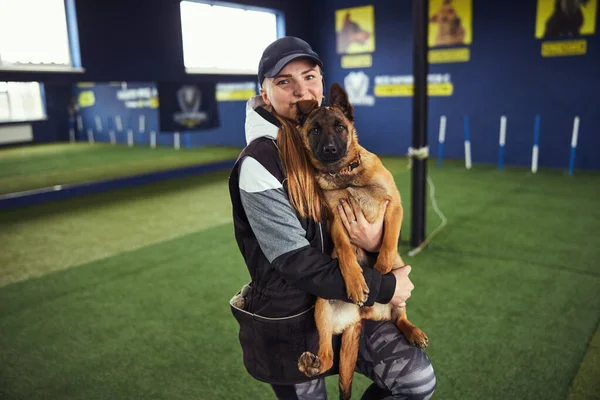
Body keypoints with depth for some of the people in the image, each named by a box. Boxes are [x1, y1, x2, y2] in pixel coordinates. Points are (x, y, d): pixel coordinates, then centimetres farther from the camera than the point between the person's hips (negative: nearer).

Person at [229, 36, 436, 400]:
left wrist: (375, 241, -18)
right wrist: (383, 287, -17)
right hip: (288, 319, -5)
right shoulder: (259, 164, -21)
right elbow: (297, 260, -22)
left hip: (345, 301, 5)